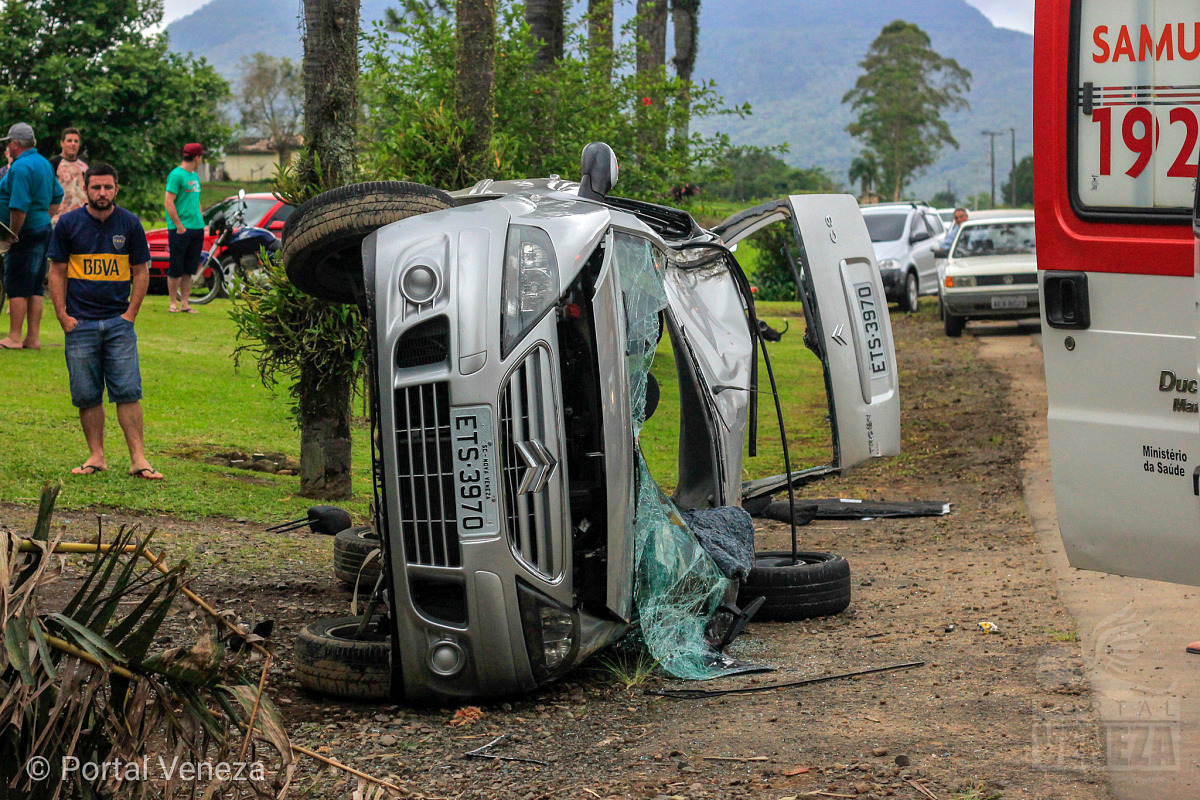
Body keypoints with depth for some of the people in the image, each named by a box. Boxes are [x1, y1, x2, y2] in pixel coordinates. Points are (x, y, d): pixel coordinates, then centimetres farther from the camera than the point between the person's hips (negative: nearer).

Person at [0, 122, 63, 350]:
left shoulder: (20, 168, -17)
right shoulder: (43, 163, 14)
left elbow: (19, 208, -24)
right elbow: (57, 196, 22)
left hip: (26, 233, -9)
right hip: (43, 231, 9)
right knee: (34, 289, 11)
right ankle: (33, 337, 12)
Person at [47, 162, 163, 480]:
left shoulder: (130, 224, 3)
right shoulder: (68, 224, 2)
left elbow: (141, 272, 9)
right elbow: (57, 272, 6)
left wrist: (130, 313, 0)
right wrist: (63, 316, -2)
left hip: (119, 322, 0)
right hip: (80, 323, 0)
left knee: (128, 392, -5)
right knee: (87, 395, 2)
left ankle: (138, 459, -5)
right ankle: (96, 456, 12)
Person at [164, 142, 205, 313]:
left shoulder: (195, 176, 17)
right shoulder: (176, 175, -9)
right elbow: (168, 202, -13)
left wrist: (201, 222, 15)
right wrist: (179, 226, -16)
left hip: (196, 229, 8)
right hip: (180, 229, -8)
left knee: (189, 270, 8)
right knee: (175, 269, -1)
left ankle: (185, 304, 12)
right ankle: (173, 303, 6)